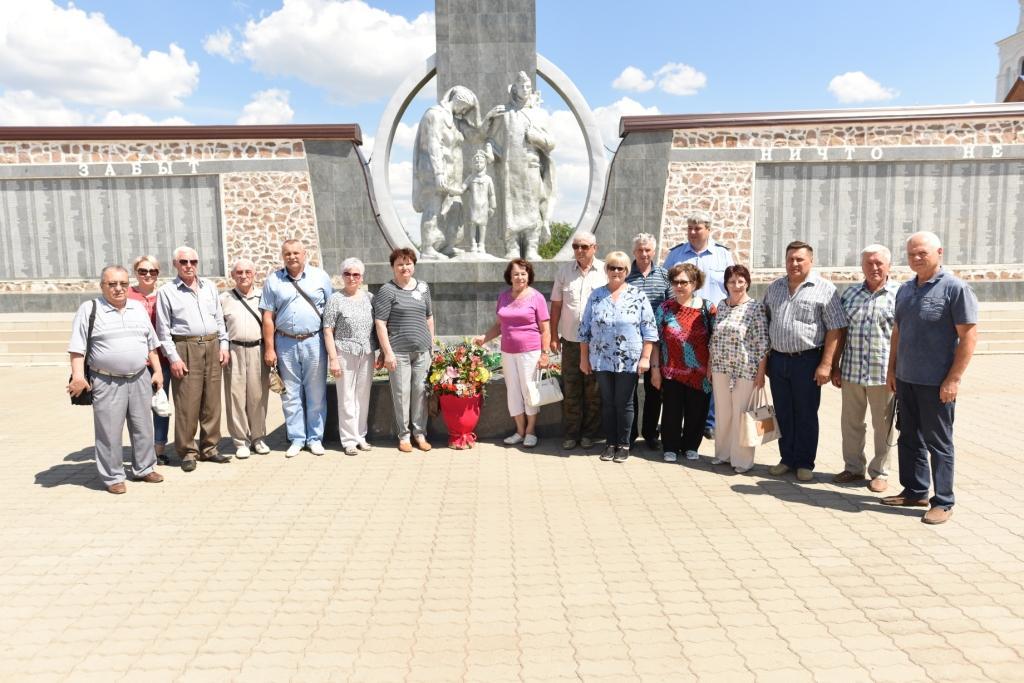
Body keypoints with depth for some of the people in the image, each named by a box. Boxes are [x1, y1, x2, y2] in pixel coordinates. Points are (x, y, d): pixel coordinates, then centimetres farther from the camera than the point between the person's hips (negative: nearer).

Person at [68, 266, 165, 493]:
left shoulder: (139, 308, 11)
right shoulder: (89, 309, -3)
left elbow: (151, 343, 15)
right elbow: (77, 347, -6)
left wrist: (157, 371, 11)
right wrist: (78, 375, -14)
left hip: (140, 379, 4)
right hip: (107, 383, -4)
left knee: (143, 427, 12)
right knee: (109, 431, 1)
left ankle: (144, 468, 26)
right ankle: (113, 477, 13)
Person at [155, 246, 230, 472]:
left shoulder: (209, 287, 14)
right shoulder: (166, 291, 2)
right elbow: (163, 329, -1)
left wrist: (223, 345, 8)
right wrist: (173, 357, -8)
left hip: (212, 346, 4)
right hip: (185, 349, -4)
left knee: (212, 400, 7)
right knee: (187, 403, -4)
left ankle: (209, 448, 17)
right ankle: (187, 451, 8)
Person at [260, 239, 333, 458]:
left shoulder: (320, 276, 4)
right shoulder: (273, 280, 5)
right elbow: (268, 317, 4)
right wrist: (269, 348, -1)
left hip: (314, 342, -1)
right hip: (285, 343, 1)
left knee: (316, 394, 4)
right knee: (291, 395, 7)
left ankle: (315, 438, 15)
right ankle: (296, 439, 17)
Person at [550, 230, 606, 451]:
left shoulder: (605, 271, -1)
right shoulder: (564, 271, 5)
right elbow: (556, 305, 8)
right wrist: (554, 336, 5)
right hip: (570, 340, 1)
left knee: (593, 390, 7)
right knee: (570, 390, 5)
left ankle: (589, 433, 19)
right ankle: (570, 434, 14)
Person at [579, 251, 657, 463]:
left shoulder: (638, 296, -2)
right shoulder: (596, 295, 5)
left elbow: (649, 330, -4)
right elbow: (585, 329, 7)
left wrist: (645, 357, -9)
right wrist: (584, 358, 5)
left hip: (629, 361, -2)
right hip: (602, 361, 2)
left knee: (624, 404, 6)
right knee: (607, 402, 11)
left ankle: (623, 444, 18)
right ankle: (610, 443, 22)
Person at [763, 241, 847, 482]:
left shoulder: (824, 289, -5)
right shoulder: (774, 288, 12)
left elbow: (834, 330, -9)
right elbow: (765, 321, 19)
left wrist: (826, 364, -14)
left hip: (807, 361, -5)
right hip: (777, 359, 5)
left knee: (806, 415, 5)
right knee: (783, 413, 11)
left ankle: (805, 463, 17)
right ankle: (787, 459, 24)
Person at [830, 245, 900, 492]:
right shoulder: (850, 293, 7)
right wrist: (835, 366, 7)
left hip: (884, 372, -4)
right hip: (851, 370, 4)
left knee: (883, 426, 8)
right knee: (850, 422, 13)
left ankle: (880, 472, 22)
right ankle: (853, 467, 28)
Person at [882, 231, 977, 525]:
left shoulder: (955, 288, -10)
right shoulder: (905, 289, 10)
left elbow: (969, 335, -13)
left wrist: (954, 379, -17)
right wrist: (892, 370, 13)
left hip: (936, 382, -7)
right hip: (905, 379, 7)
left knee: (938, 442, 2)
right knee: (909, 438, 14)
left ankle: (943, 502, 13)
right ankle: (915, 491, 27)